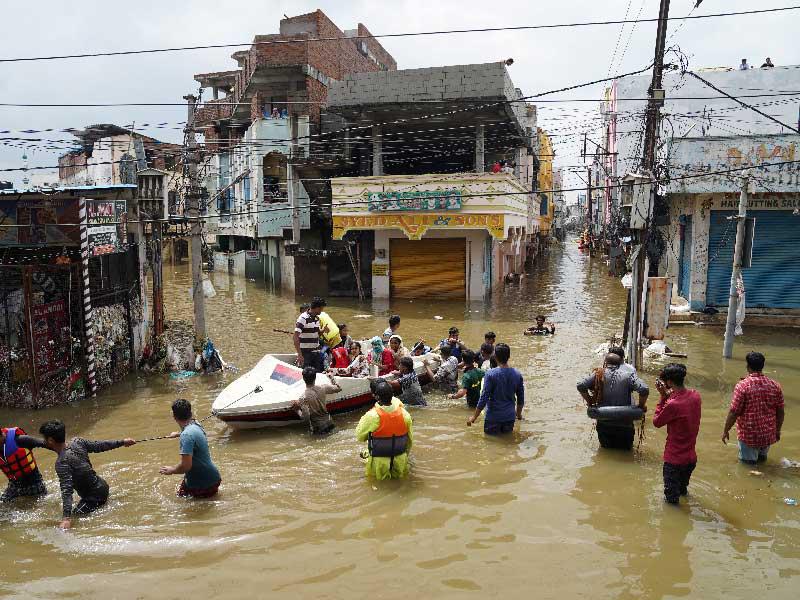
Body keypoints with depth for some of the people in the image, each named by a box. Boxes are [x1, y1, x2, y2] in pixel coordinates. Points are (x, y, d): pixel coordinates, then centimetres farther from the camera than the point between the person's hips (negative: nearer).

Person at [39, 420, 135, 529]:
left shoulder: (62, 463, -27)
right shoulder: (76, 441, -6)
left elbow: (67, 490, -33)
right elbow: (99, 446, 5)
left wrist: (66, 518, -39)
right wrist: (122, 442, 20)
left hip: (94, 497, -9)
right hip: (102, 485, 9)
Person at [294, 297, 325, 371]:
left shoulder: (317, 318, 9)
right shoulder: (303, 318, -15)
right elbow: (296, 337, -21)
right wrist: (299, 354, -28)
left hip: (316, 352, 7)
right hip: (306, 353, -7)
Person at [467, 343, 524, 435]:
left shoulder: (490, 374, -16)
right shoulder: (517, 375, -3)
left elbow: (484, 398, -15)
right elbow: (521, 398, 6)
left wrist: (474, 417, -4)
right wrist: (519, 414, 24)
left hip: (493, 417, -3)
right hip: (510, 416, 3)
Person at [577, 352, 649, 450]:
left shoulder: (599, 374, -5)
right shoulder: (628, 375, -7)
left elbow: (581, 385, -14)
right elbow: (644, 390, -18)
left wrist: (590, 402, -1)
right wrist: (642, 405, -1)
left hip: (604, 423, 1)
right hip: (624, 423, -1)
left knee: (605, 448, 19)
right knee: (625, 449, 16)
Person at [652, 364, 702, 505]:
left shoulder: (672, 404, -29)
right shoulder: (695, 396, -7)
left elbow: (656, 422, -13)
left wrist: (663, 396, -14)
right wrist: (669, 395, -4)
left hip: (674, 460, -7)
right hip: (691, 457, 7)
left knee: (671, 500, 11)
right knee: (683, 489, 33)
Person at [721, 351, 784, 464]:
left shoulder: (742, 386, -17)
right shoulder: (775, 385, -3)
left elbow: (734, 412, -16)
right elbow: (780, 412, 4)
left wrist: (725, 431, -4)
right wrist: (778, 430, 19)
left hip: (748, 434, -4)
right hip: (769, 434, 4)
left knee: (748, 459, 15)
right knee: (762, 458, 27)